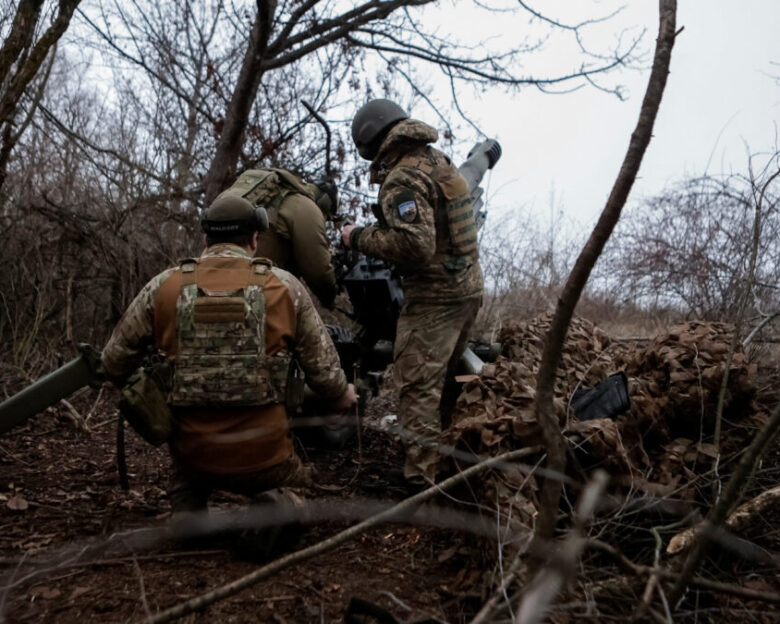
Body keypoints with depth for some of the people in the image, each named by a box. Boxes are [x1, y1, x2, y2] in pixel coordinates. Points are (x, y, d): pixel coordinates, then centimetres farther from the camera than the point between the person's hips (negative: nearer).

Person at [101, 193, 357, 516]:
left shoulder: (164, 286, 0)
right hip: (264, 453, 0)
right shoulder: (285, 286, -2)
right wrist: (342, 395, 24)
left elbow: (114, 361, 8)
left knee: (185, 490, 32)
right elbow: (323, 367, 3)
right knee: (292, 490, 29)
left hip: (194, 452, 1)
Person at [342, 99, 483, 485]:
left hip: (434, 296, -10)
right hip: (468, 287, 10)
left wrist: (360, 238, -18)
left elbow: (415, 244, -28)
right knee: (445, 379, 21)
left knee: (418, 385, -5)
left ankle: (421, 476, -2)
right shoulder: (440, 162, 12)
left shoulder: (403, 180, -17)